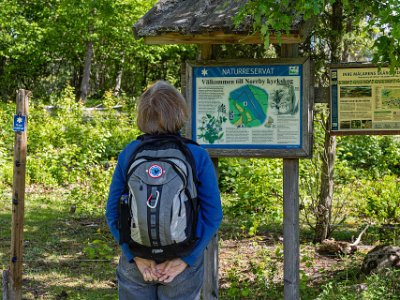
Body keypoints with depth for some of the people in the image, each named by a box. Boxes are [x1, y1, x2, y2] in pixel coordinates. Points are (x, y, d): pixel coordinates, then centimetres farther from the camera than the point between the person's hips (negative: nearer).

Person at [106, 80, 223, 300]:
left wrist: (136, 256, -8)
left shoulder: (128, 154, -6)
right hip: (183, 258, -1)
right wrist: (184, 260, -11)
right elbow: (212, 214, -12)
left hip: (137, 260, 1)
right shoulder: (197, 156, -10)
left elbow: (113, 211, -7)